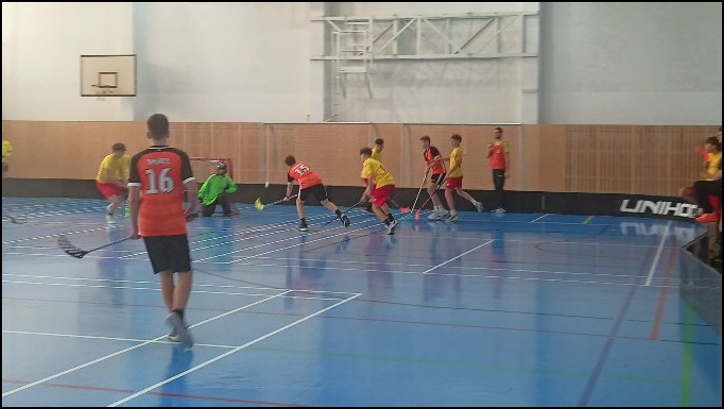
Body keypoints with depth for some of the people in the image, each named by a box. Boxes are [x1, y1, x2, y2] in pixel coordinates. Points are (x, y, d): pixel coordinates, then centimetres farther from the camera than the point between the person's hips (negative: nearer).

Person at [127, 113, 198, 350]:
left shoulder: (138, 160, 0)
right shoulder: (179, 157, -3)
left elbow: (133, 197, -2)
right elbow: (192, 190, -8)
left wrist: (134, 226, 8)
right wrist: (191, 210, 11)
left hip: (149, 226, 2)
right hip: (175, 224, -2)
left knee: (164, 274, 12)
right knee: (184, 273, 4)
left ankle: (176, 325, 15)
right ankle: (177, 313, -21)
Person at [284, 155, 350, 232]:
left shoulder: (291, 172, 22)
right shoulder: (303, 164, 30)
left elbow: (289, 186, 35)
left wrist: (287, 196, 53)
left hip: (305, 185, -3)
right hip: (317, 181, 3)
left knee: (299, 202, 24)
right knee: (325, 202, 19)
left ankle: (303, 224, 14)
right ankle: (341, 215, 0)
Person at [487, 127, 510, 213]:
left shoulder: (504, 143, -6)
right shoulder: (492, 144, 15)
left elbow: (507, 158, -10)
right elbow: (488, 156, 18)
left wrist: (507, 171, -16)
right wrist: (489, 149, -2)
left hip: (501, 169, -7)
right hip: (494, 168, 7)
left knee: (500, 188, -12)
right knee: (497, 188, 8)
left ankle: (501, 207, -14)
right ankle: (498, 207, 12)